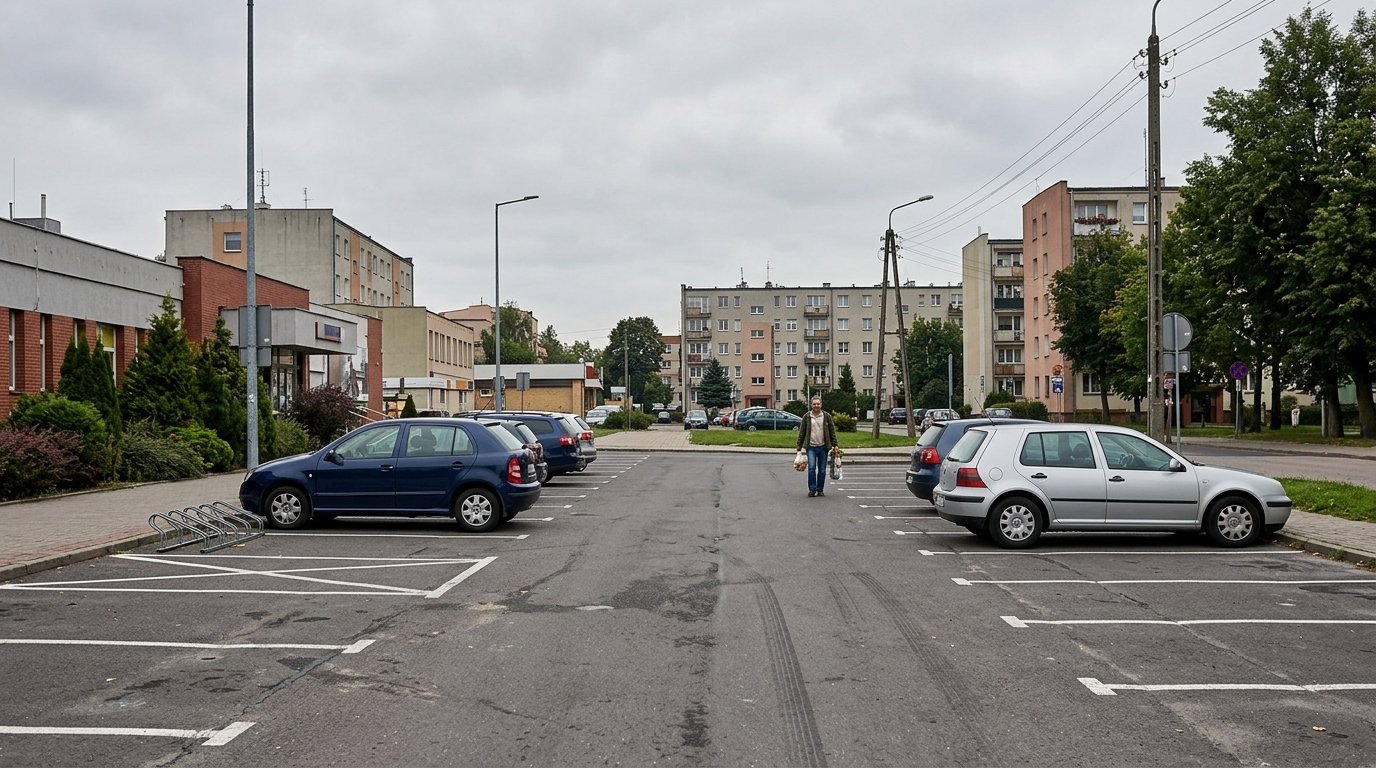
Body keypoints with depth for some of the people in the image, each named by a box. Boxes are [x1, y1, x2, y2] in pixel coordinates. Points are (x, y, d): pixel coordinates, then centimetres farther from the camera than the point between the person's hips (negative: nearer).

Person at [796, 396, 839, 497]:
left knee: (822, 470, 4)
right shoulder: (807, 417, 3)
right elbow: (801, 432, 6)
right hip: (811, 447, -1)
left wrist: (834, 445, 1)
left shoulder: (827, 416, 4)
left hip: (823, 447, 1)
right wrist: (799, 447, 4)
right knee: (811, 468, -14)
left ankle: (820, 490, 16)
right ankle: (812, 489, -6)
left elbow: (832, 431, 7)